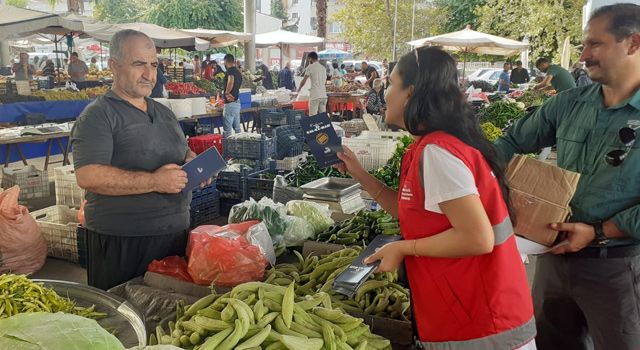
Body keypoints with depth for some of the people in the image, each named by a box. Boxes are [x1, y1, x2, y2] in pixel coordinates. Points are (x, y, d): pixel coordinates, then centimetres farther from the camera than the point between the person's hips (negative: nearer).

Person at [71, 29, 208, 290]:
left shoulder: (164, 113, 14)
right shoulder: (98, 116, -9)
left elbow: (184, 153, 26)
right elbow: (88, 176, -21)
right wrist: (154, 181, -23)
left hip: (176, 232, 7)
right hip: (122, 241, -7)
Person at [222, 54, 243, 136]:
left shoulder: (230, 70, -13)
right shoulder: (238, 72, 14)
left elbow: (231, 81, -33)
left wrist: (227, 93, -22)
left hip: (230, 102, -9)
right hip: (237, 102, 9)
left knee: (228, 128, -5)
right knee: (237, 127, 14)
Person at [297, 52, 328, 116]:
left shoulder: (310, 67, -3)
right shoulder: (323, 68, 16)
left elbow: (304, 81, -1)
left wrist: (299, 89, 17)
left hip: (315, 96, -6)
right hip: (323, 95, 6)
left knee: (313, 117, -6)